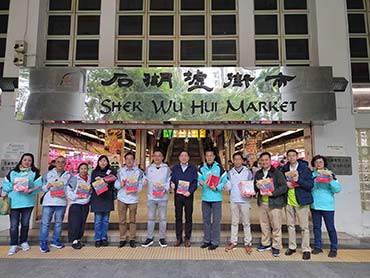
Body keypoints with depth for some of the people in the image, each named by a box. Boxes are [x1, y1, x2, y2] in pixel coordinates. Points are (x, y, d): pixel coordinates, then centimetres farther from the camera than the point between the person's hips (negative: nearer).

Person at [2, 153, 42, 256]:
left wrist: (30, 190, -21)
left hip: (28, 202, 0)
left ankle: (23, 242, 28)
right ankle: (13, 245, 13)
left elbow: (38, 186, -6)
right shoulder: (12, 172, 8)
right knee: (14, 225, 1)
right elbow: (5, 185, 8)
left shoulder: (35, 173, 3)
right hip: (14, 202, 0)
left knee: (25, 223, 12)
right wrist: (12, 186, -10)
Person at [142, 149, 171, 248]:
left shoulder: (166, 168, 3)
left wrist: (165, 189, -12)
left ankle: (162, 238, 17)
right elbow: (146, 179, 12)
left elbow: (169, 181, 2)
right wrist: (145, 181, -10)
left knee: (163, 218, 5)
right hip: (151, 196, 1)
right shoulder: (149, 168, 8)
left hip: (163, 197, -1)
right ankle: (150, 238, 19)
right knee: (151, 218, 8)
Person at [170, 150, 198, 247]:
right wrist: (172, 184, -18)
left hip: (188, 196, -1)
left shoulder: (193, 168, 4)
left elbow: (195, 182, -2)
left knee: (188, 217, 5)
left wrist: (190, 191, -16)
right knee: (178, 217, 7)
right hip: (177, 195, 1)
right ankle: (179, 238, 18)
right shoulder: (175, 168, 9)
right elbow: (172, 179, 5)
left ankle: (187, 238, 16)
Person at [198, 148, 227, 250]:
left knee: (216, 221, 2)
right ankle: (207, 240, 26)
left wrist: (217, 187, -15)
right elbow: (198, 179, 4)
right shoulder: (202, 169, 8)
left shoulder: (219, 168, -2)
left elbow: (225, 181, -3)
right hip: (205, 198, 4)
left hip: (216, 198, -4)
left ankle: (215, 242, 14)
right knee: (206, 220, 13)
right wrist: (200, 182, -18)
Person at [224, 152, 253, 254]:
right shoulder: (230, 173, 6)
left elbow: (252, 185, 1)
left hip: (245, 200, -2)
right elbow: (229, 186, 2)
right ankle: (233, 242, 22)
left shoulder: (248, 172, -1)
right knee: (234, 222, 12)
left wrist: (250, 194, -16)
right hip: (233, 200, 2)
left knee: (246, 223, 7)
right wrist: (225, 186, -20)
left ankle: (248, 243, 17)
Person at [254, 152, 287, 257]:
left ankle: (276, 246, 15)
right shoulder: (258, 173, 13)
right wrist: (256, 186, -2)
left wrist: (272, 193, -21)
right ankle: (265, 244, 28)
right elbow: (254, 188, 21)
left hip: (274, 203, -5)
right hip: (262, 203, 5)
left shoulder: (277, 172, -5)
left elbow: (284, 187, -11)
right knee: (264, 225, 14)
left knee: (276, 226, 1)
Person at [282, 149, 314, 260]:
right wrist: (286, 183, -9)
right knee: (290, 225, 13)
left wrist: (298, 180, -22)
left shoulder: (305, 168, -5)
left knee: (304, 227, 2)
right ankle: (292, 246, 26)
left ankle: (306, 249, 14)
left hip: (301, 201, -4)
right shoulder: (285, 169, 6)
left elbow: (311, 184, -8)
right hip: (289, 201, 4)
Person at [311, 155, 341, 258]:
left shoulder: (330, 174, -3)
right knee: (316, 227, 13)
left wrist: (331, 181, -24)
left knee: (330, 227, 4)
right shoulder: (311, 174, 4)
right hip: (314, 205, 3)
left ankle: (334, 249, 18)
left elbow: (338, 189, -9)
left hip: (327, 205, -3)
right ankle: (318, 246, 25)